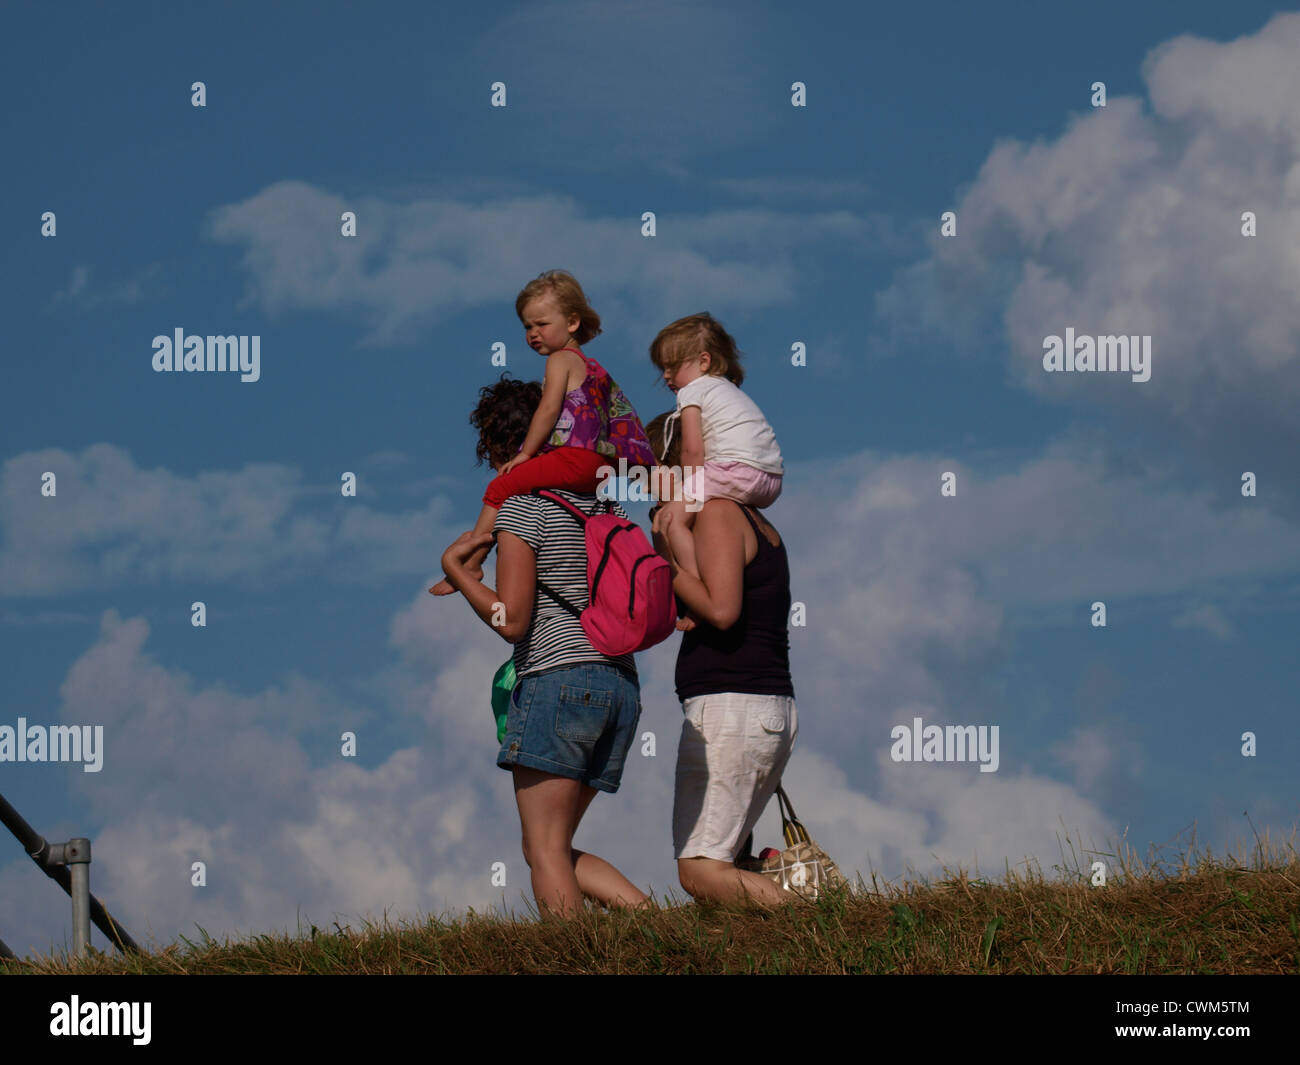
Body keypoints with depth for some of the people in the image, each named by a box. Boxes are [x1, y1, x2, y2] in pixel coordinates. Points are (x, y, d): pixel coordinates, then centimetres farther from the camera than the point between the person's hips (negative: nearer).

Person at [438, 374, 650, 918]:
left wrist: (454, 566, -1)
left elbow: (511, 619, -12)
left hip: (557, 682, -8)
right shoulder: (605, 505, 17)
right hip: (620, 687, 8)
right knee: (549, 850, 14)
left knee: (546, 852, -5)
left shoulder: (520, 506, -5)